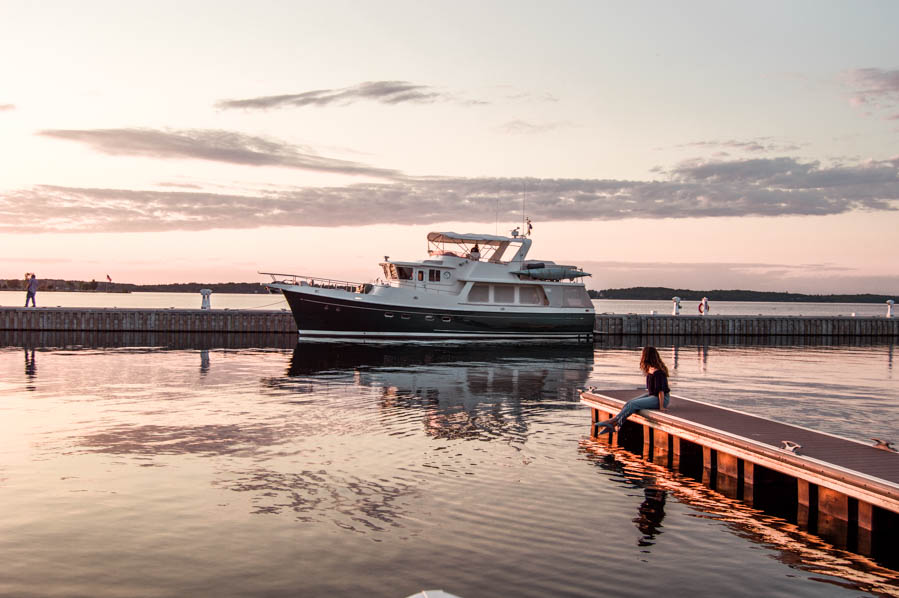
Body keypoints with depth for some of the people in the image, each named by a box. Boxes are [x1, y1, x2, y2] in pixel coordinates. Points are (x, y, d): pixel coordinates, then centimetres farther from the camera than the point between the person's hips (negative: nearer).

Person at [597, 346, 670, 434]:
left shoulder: (657, 372, -23)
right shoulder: (650, 369, 6)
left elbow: (661, 390, -23)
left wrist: (661, 407, -21)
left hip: (662, 398, -9)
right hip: (651, 395, 9)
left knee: (633, 404, -22)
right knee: (629, 403, -8)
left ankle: (613, 421, -18)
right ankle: (611, 426, -17)